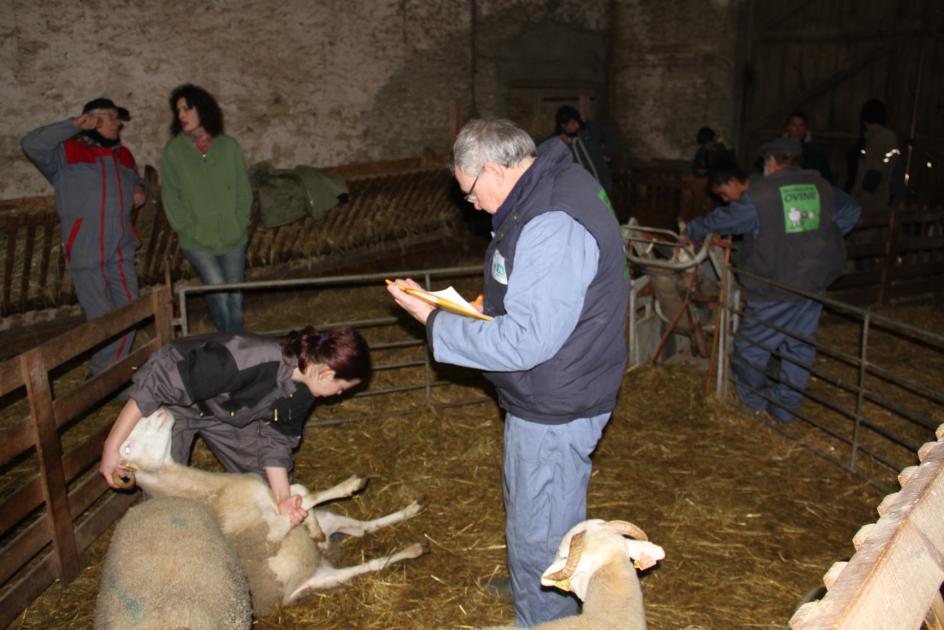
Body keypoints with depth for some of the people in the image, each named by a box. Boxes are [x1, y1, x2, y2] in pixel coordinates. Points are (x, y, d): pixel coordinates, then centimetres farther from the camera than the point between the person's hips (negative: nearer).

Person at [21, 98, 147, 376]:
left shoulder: (123, 155, 12)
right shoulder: (68, 153, -6)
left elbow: (135, 180, 30)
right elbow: (31, 144, -24)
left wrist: (140, 190, 7)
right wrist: (74, 125, -23)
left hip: (122, 251, 6)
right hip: (86, 255, -6)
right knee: (102, 320, -3)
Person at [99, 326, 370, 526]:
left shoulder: (303, 389, -17)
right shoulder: (247, 360, -43)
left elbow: (275, 441, -7)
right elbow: (154, 386, -38)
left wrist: (283, 498, -19)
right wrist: (112, 447, -32)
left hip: (224, 408, 6)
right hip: (171, 402, -6)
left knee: (264, 480, 8)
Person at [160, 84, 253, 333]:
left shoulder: (228, 145, 3)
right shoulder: (173, 151, -1)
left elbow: (243, 189, 6)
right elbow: (171, 196, -1)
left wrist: (241, 222, -3)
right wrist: (187, 229, -9)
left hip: (233, 237, 2)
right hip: (198, 241, -2)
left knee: (235, 298, 7)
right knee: (219, 297, -8)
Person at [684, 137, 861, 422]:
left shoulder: (758, 194, -13)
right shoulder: (822, 188, 3)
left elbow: (721, 221, -3)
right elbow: (851, 210, 19)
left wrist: (691, 230, 14)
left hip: (773, 290, -6)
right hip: (814, 284, 6)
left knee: (750, 346, 12)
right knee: (800, 346, 15)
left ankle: (753, 398, 27)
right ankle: (785, 405, 23)